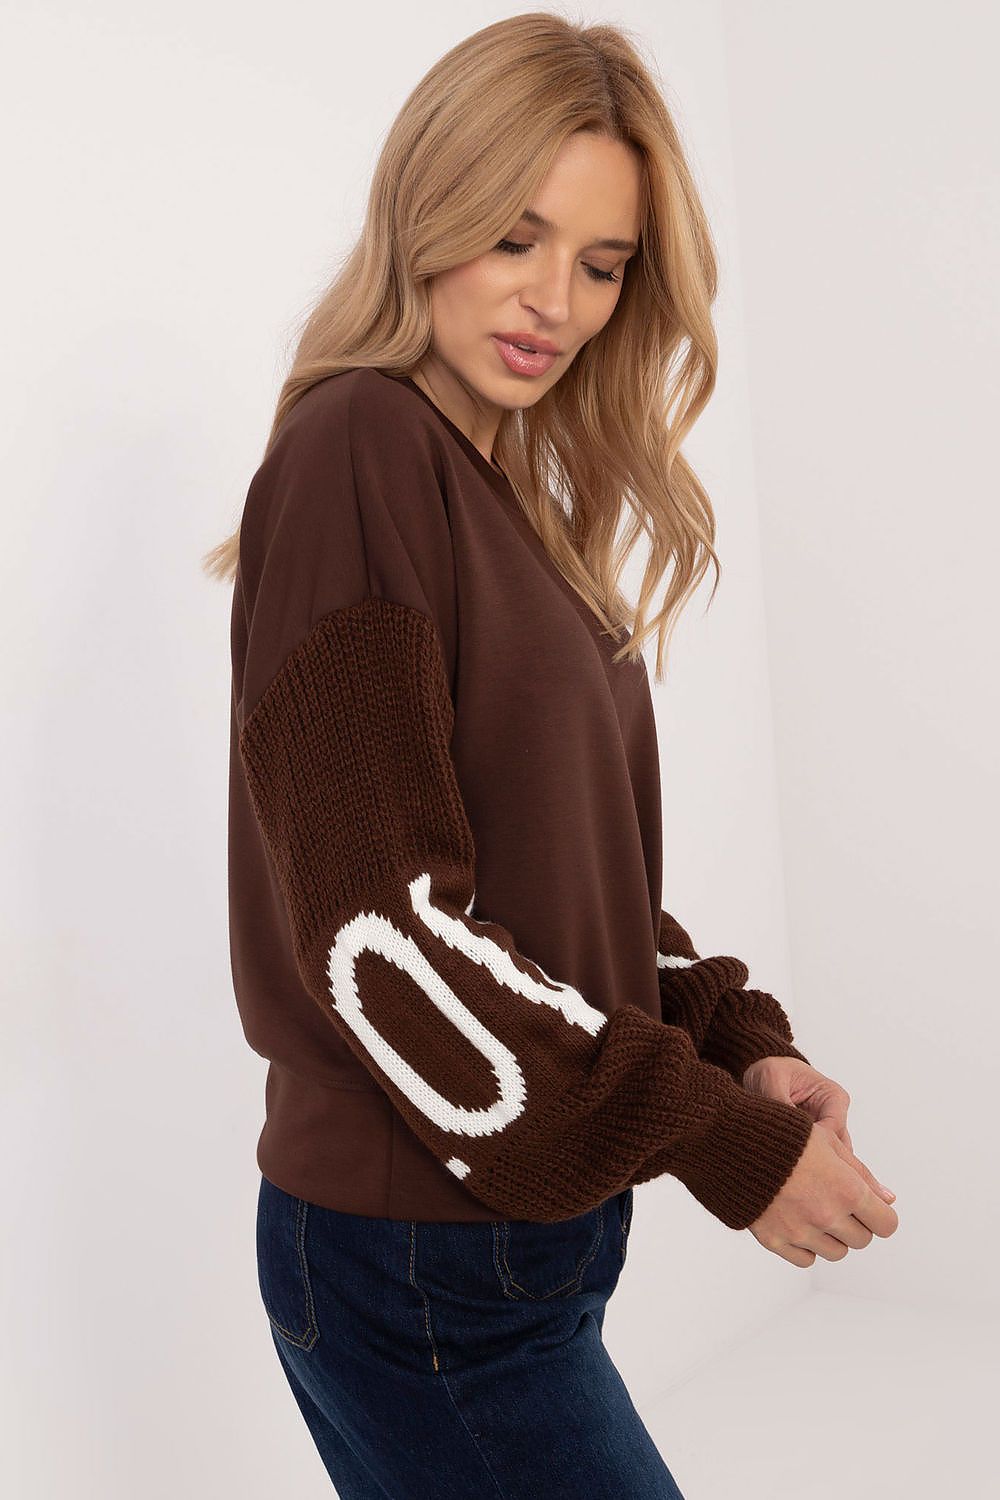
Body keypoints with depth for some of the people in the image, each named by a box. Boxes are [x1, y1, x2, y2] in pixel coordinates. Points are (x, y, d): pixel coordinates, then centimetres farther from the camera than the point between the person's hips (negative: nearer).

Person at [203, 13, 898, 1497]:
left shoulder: (515, 495, 11)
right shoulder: (358, 453, -15)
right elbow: (380, 922, -21)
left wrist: (735, 1036, -2)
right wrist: (717, 1136, -17)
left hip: (516, 1220, 8)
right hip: (419, 1257, -8)